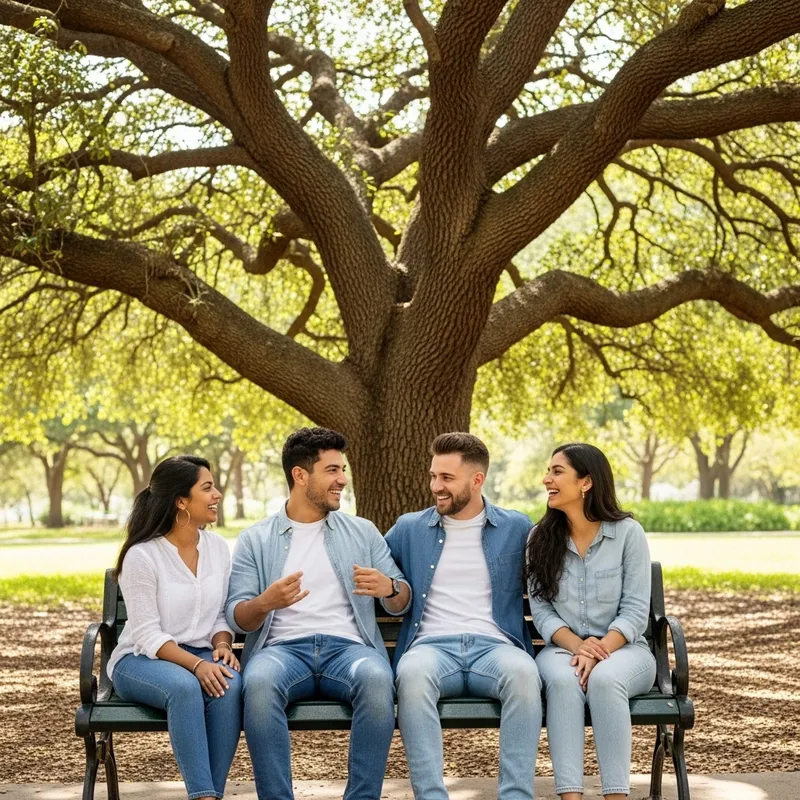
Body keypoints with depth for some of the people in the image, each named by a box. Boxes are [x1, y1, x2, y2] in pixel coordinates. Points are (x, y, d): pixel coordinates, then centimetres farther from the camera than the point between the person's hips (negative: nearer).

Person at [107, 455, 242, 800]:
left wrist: (222, 646, -10)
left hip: (202, 658, 4)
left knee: (230, 685, -32)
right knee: (185, 687, -38)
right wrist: (196, 664, -27)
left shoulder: (218, 547, 4)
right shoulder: (142, 555, -12)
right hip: (143, 659, -4)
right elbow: (148, 635, -15)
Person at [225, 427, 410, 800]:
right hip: (282, 647, -1)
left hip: (347, 646, 1)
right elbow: (236, 617, 5)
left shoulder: (362, 532, 19)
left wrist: (388, 587, -8)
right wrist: (267, 602, -18)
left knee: (377, 679, -35)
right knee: (259, 681, -37)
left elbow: (402, 603, 17)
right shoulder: (255, 541, 13)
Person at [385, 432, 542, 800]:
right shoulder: (410, 528, 17)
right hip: (433, 646, 1)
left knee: (523, 672, -37)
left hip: (494, 646, 0)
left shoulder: (516, 528, 14)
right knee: (412, 672, -37)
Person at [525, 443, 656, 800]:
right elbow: (540, 608, 1)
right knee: (562, 680, -35)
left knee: (604, 679, -37)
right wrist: (577, 646, -17)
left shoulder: (627, 532, -3)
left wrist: (602, 650, -22)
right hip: (562, 648, 1)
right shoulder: (540, 537, 5)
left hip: (622, 649, -1)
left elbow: (635, 610, -6)